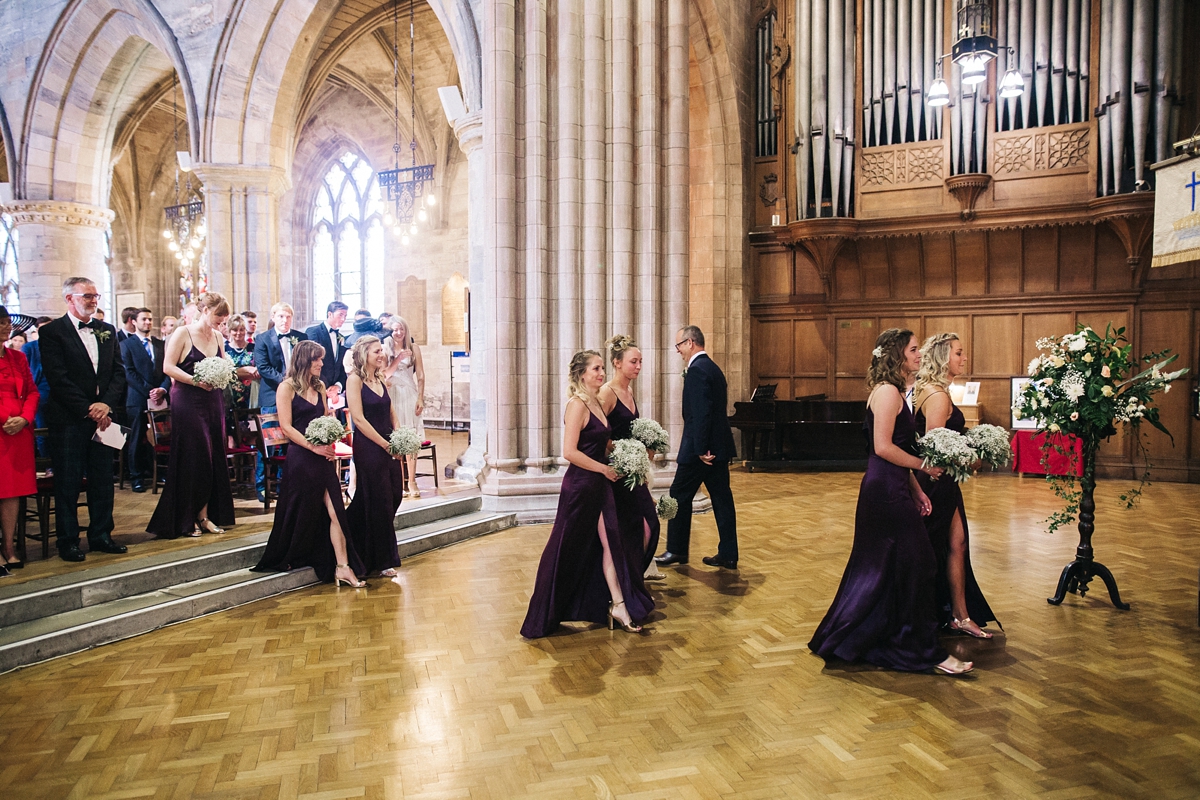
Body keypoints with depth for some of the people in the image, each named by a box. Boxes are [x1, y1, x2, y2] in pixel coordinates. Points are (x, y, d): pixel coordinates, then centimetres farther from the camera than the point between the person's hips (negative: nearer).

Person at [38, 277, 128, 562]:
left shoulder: (107, 331, 13)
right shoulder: (52, 332, -3)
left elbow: (119, 371, 8)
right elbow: (58, 378, -10)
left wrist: (106, 404, -7)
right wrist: (87, 410, -13)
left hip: (102, 417, 5)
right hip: (68, 419, -4)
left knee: (102, 480, 9)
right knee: (68, 483, 3)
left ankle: (101, 535, 19)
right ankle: (68, 541, 13)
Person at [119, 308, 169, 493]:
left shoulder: (161, 344, 15)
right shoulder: (126, 344, 3)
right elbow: (129, 373, -5)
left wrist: (163, 389, -8)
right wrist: (148, 391, -13)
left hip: (159, 398, 3)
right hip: (137, 399, -3)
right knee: (137, 439, 2)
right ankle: (137, 476, 9)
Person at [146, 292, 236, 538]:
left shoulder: (217, 336, 11)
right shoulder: (183, 333, -6)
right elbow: (168, 367, -10)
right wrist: (196, 381, -20)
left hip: (213, 401, 6)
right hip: (188, 402, -6)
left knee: (213, 459, 5)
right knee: (192, 459, -2)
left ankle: (205, 515, 13)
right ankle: (186, 519, 9)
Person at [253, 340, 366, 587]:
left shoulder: (319, 386, 14)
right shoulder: (287, 387, -5)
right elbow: (286, 426, -11)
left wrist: (330, 445, -1)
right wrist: (313, 447, -17)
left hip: (324, 458, 5)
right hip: (300, 459, -5)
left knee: (335, 511, -3)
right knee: (301, 512, 6)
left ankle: (342, 567, -2)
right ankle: (284, 560, 27)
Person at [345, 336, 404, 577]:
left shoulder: (381, 380, 13)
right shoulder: (354, 379, -9)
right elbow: (359, 419, -15)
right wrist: (385, 444, -15)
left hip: (389, 446, 7)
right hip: (368, 447, -7)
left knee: (395, 495, 9)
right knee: (379, 502, 1)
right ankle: (383, 561, 14)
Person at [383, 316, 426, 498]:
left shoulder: (413, 348, 6)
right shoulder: (385, 349, 4)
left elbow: (420, 376, 5)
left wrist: (420, 398, -2)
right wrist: (398, 359, -13)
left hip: (409, 396, 0)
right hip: (391, 396, 0)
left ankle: (412, 481, 3)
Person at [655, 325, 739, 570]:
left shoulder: (697, 370, -15)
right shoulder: (713, 368, 16)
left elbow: (701, 413, -22)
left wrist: (701, 449, -21)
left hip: (700, 449, -9)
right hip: (719, 447, 9)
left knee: (680, 497, 4)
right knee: (721, 499, 9)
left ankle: (677, 550, 14)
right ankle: (728, 555, 13)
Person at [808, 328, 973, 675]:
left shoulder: (892, 391, 16)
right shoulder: (888, 391, -15)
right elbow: (883, 447, -21)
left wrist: (915, 490, 12)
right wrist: (924, 465, -10)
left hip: (888, 489, 10)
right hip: (887, 491, -10)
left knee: (879, 568, 17)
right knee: (911, 566, -1)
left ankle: (844, 640, 28)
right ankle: (922, 650, 11)